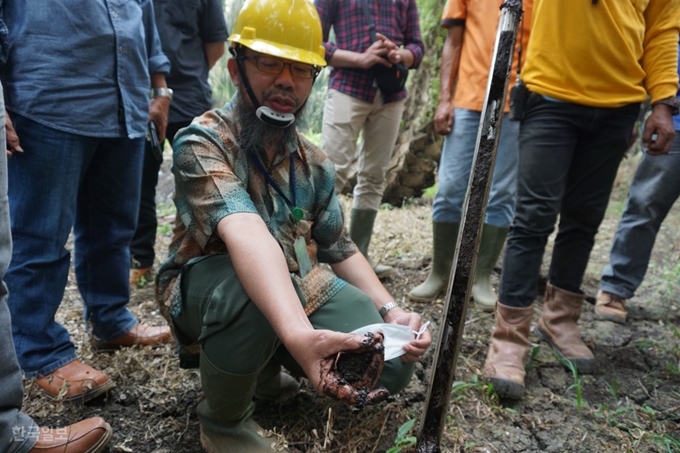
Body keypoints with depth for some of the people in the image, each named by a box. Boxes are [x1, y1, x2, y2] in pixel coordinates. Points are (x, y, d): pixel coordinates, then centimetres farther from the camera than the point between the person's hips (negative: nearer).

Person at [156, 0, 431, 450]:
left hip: (297, 285, 6)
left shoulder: (314, 163, 0)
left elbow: (341, 249, 7)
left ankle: (266, 366, 16)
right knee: (253, 292, -41)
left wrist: (391, 309, -10)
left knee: (391, 363, -12)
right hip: (208, 287, -5)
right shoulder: (202, 143, -21)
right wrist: (298, 334, -55)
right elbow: (246, 237, -40)